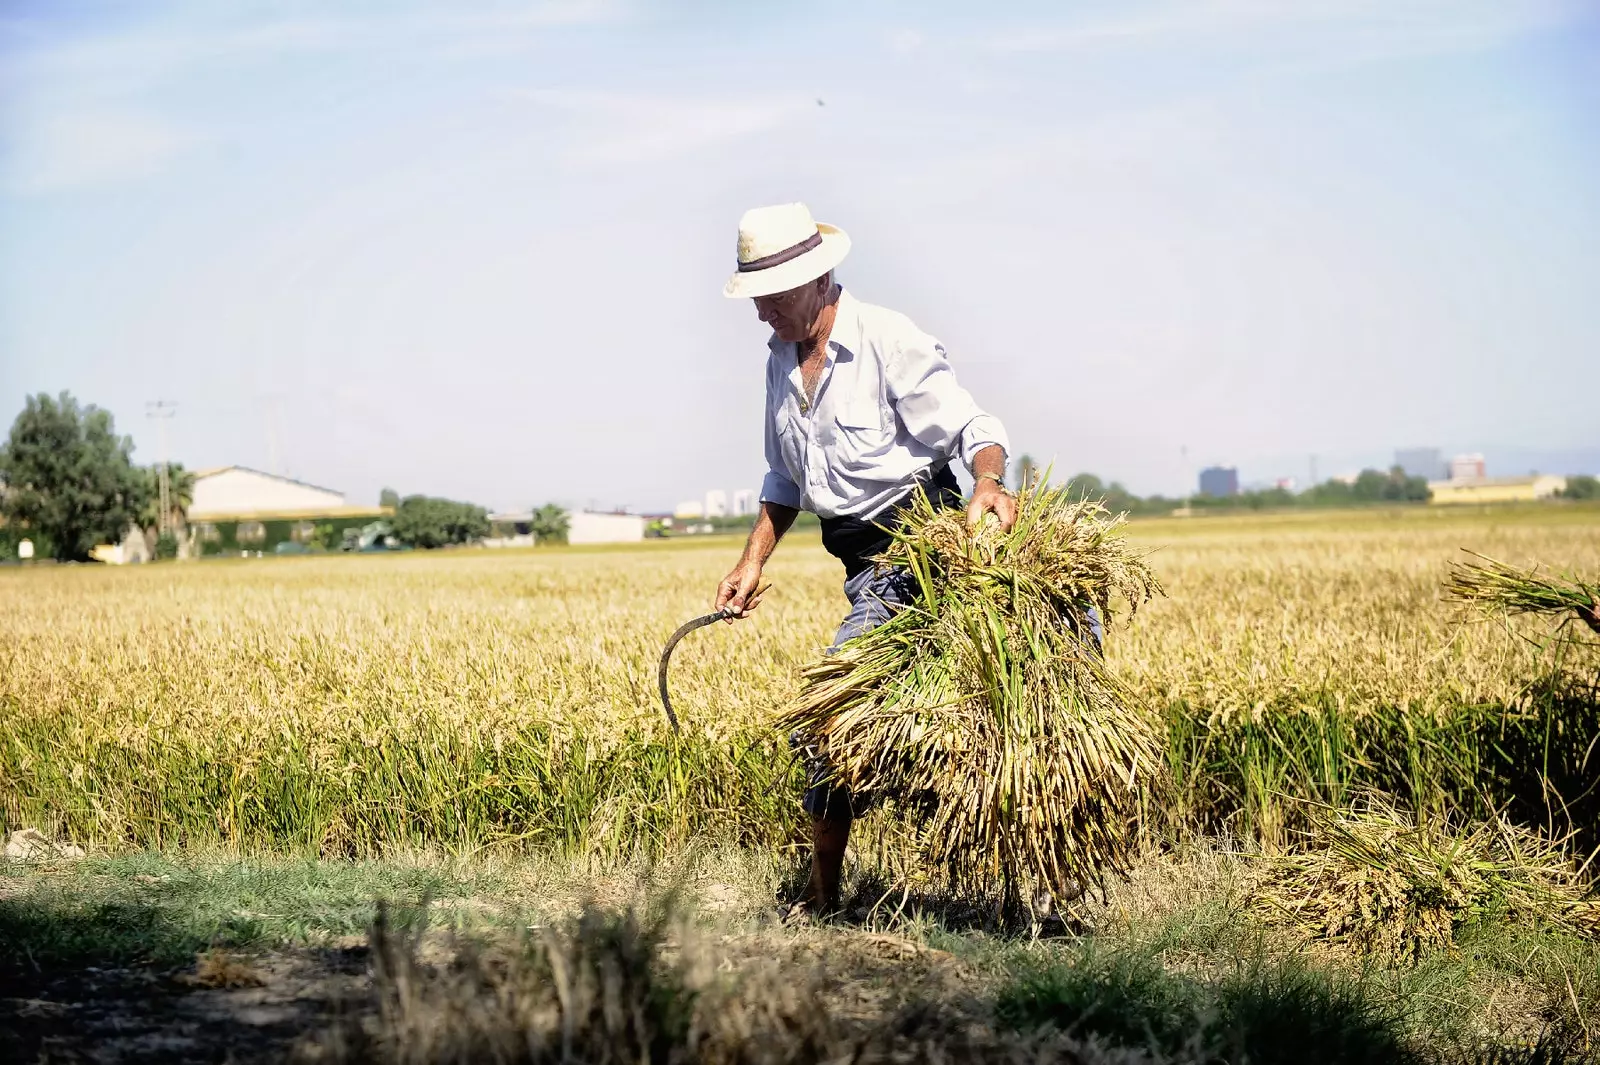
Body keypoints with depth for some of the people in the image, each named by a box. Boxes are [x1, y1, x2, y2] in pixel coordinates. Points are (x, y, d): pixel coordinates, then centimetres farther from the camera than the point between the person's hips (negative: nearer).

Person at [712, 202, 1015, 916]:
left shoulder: (890, 344, -14)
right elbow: (784, 479, 21)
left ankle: (823, 896, -5)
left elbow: (973, 427, -17)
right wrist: (753, 562, 12)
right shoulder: (781, 361, 11)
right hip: (865, 561, 8)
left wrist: (987, 482, -39)